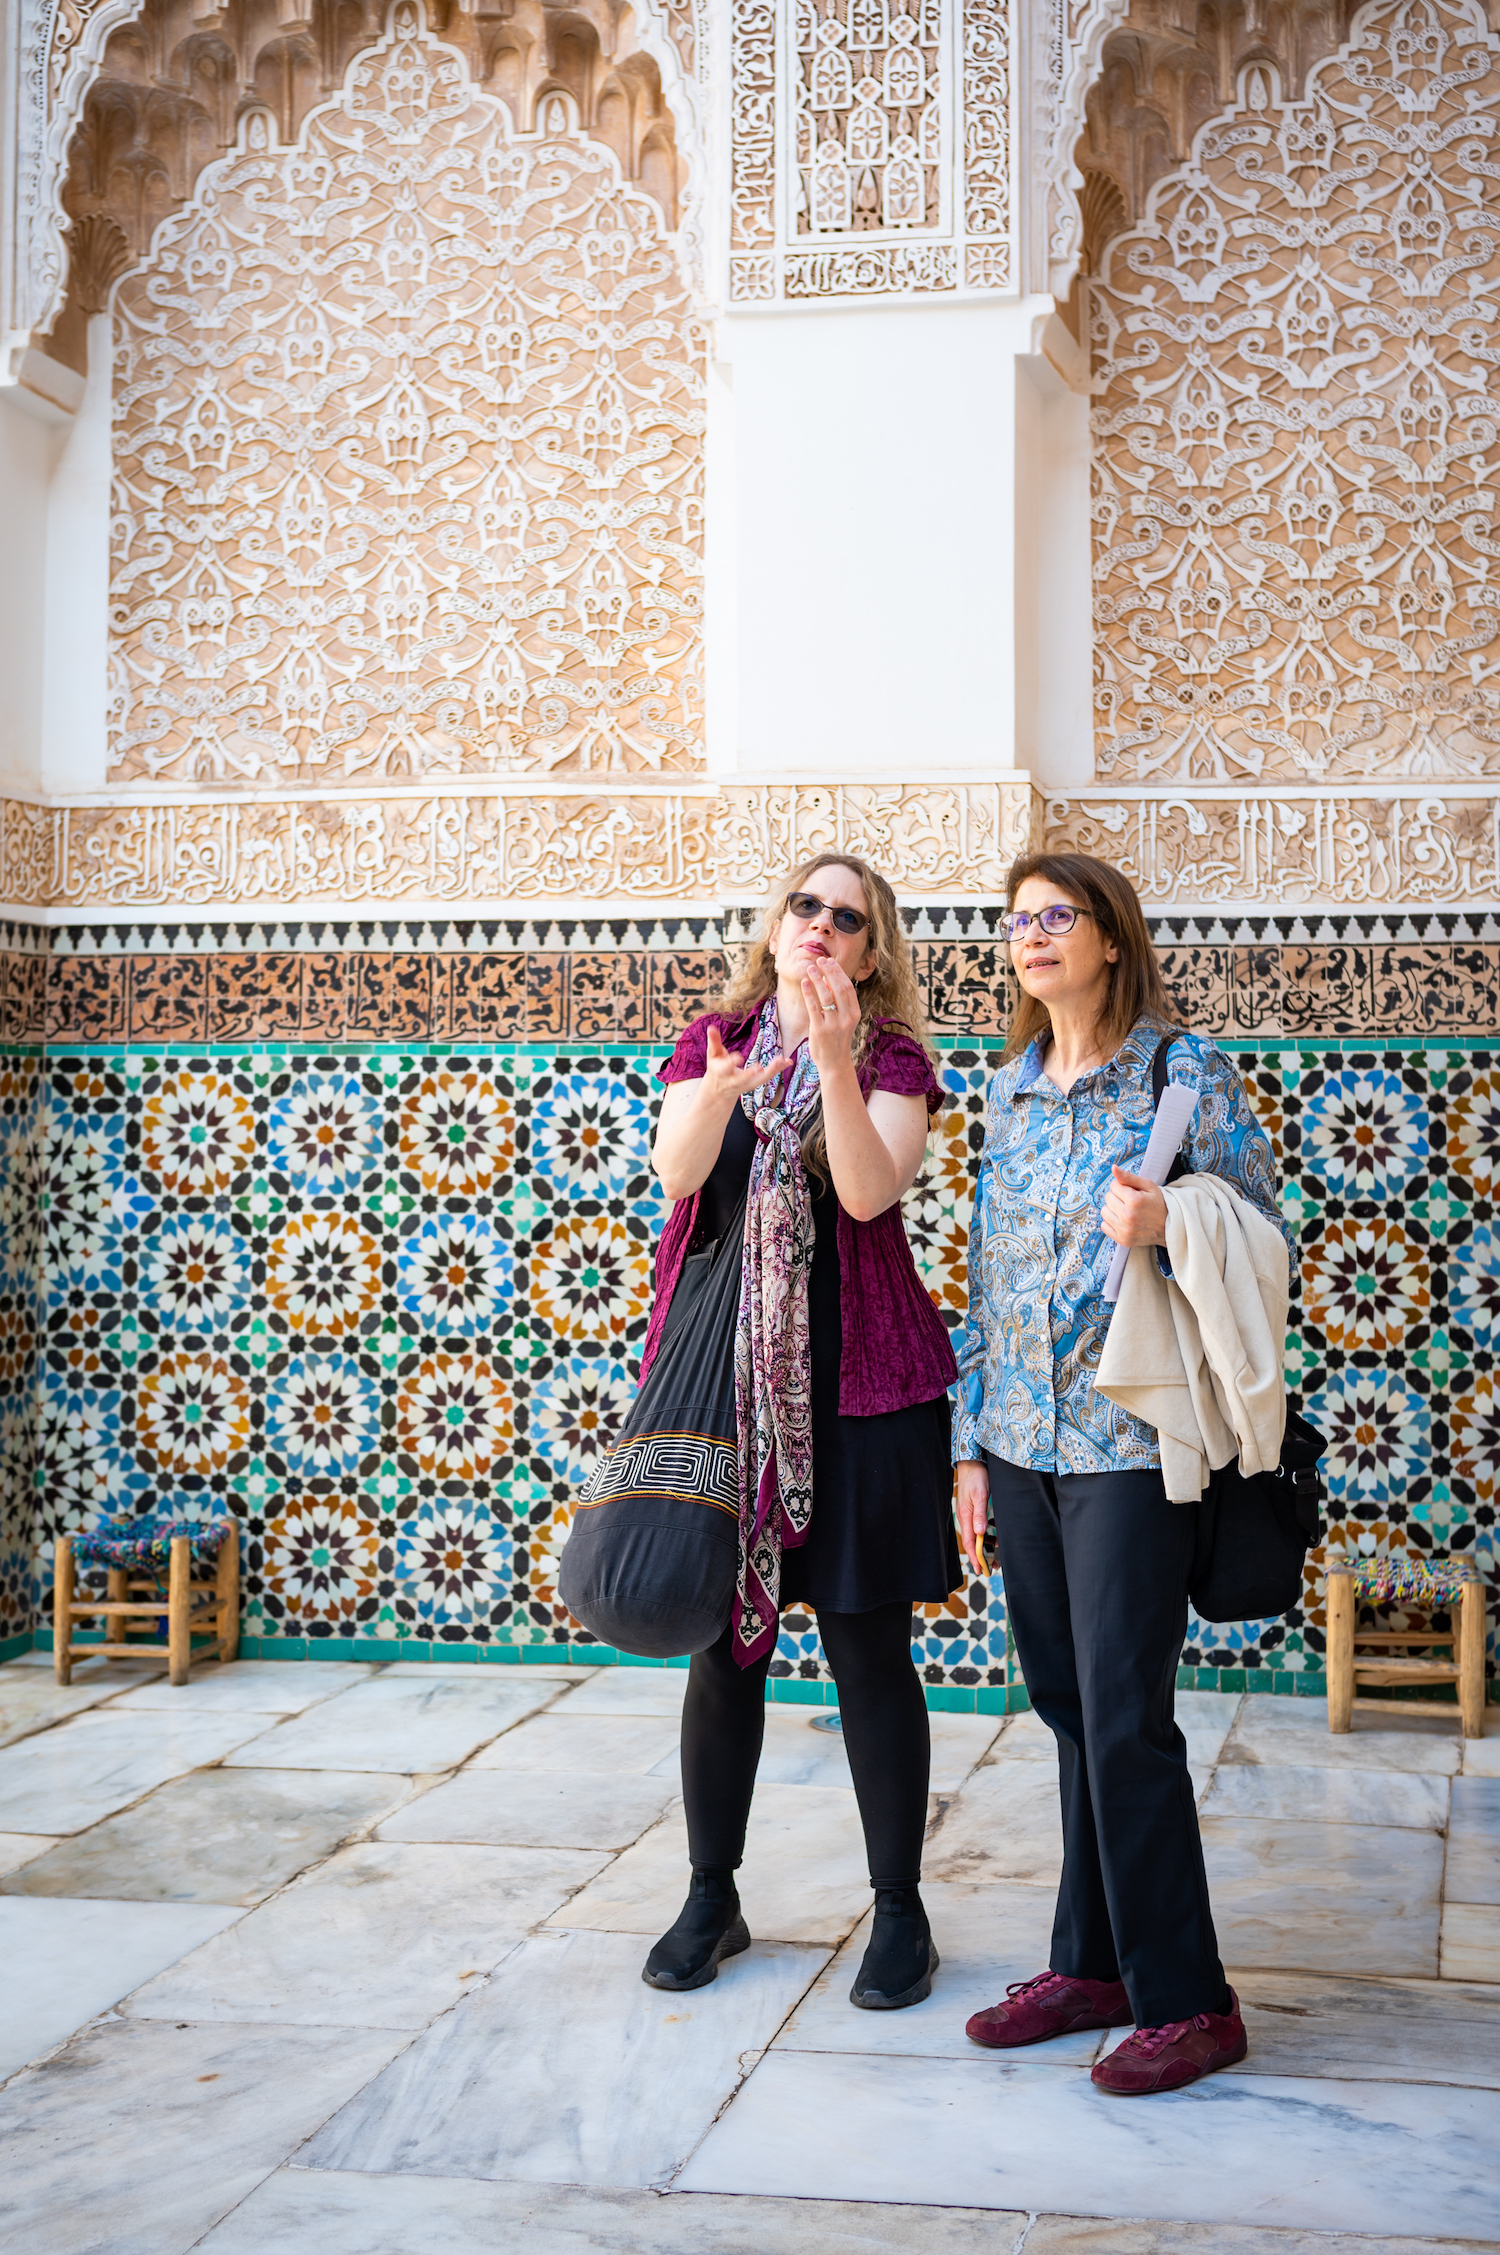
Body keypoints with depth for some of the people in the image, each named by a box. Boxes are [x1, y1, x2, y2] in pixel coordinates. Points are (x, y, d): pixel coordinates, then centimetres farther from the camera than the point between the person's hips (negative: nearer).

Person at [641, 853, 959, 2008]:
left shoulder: (893, 1059, 3)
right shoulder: (711, 1043, 9)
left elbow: (870, 1191, -14)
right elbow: (674, 1172, -9)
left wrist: (835, 1059, -24)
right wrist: (719, 1095, -29)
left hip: (855, 1373, -2)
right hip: (720, 1361, 2)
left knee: (869, 1646, 1)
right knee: (723, 1638, 8)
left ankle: (901, 1911, 14)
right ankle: (711, 1900, 22)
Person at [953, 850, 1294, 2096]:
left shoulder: (1185, 1068, -4)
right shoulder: (1012, 1091, 12)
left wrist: (1164, 1225, -22)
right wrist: (972, 1443, 13)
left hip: (1131, 1440, -6)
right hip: (1022, 1438, 6)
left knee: (1125, 1721, -6)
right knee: (1069, 1711, 11)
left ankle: (1186, 2002, 6)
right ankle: (1094, 1966, 23)